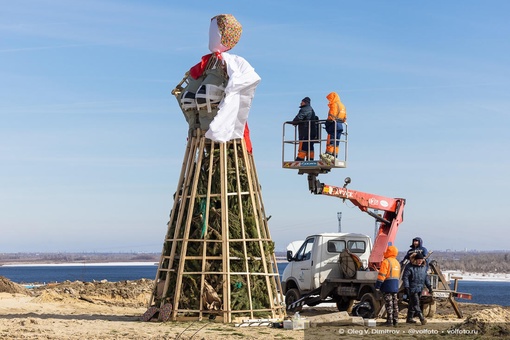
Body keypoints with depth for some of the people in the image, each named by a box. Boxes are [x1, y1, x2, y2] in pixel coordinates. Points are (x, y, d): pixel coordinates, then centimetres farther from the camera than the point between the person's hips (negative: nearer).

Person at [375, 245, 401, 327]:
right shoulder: (397, 262, 16)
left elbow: (381, 275, -16)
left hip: (388, 286, -8)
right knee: (395, 304, 10)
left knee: (389, 304, -7)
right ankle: (395, 321, 11)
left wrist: (377, 286, -13)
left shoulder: (386, 262, -12)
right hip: (395, 286, 8)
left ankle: (390, 321, -8)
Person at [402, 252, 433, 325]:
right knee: (415, 303, -14)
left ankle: (409, 318, 19)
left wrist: (429, 286, 17)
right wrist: (406, 287, -16)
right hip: (412, 289, -7)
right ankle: (421, 318, -22)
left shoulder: (424, 267, 12)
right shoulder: (409, 267, -9)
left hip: (420, 289, 7)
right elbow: (405, 277, -10)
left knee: (412, 304, 12)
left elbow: (426, 277, 22)